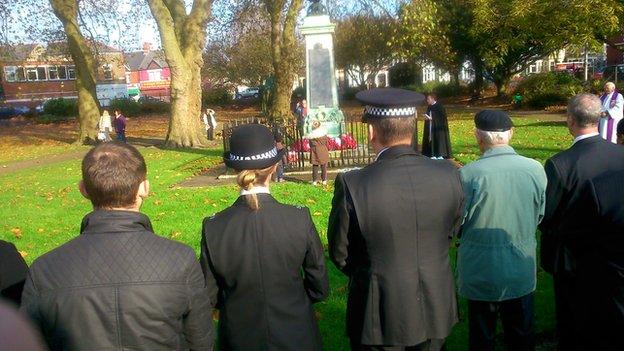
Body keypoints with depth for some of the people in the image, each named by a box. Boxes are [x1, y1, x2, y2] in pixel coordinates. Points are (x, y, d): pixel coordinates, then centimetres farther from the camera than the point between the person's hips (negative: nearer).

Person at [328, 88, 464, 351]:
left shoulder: (351, 184, -24)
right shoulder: (449, 175, -13)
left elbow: (340, 254, -9)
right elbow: (451, 233, 3)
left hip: (380, 315, -3)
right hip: (435, 308, 3)